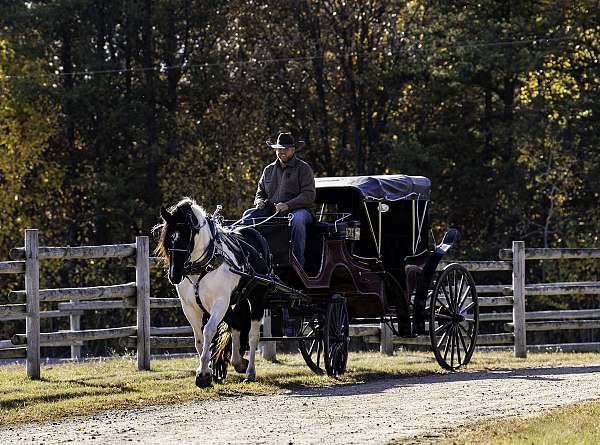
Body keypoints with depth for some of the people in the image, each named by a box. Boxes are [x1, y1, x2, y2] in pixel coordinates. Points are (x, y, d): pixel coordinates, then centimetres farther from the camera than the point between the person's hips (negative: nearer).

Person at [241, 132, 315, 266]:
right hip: (271, 210, 5)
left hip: (298, 209, -5)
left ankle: (298, 264, -37)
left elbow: (309, 196, -8)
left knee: (297, 219, -40)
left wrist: (287, 205, -21)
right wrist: (260, 201, 0)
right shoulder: (269, 170, 19)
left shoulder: (303, 168, 3)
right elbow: (260, 192, 27)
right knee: (248, 215, -17)